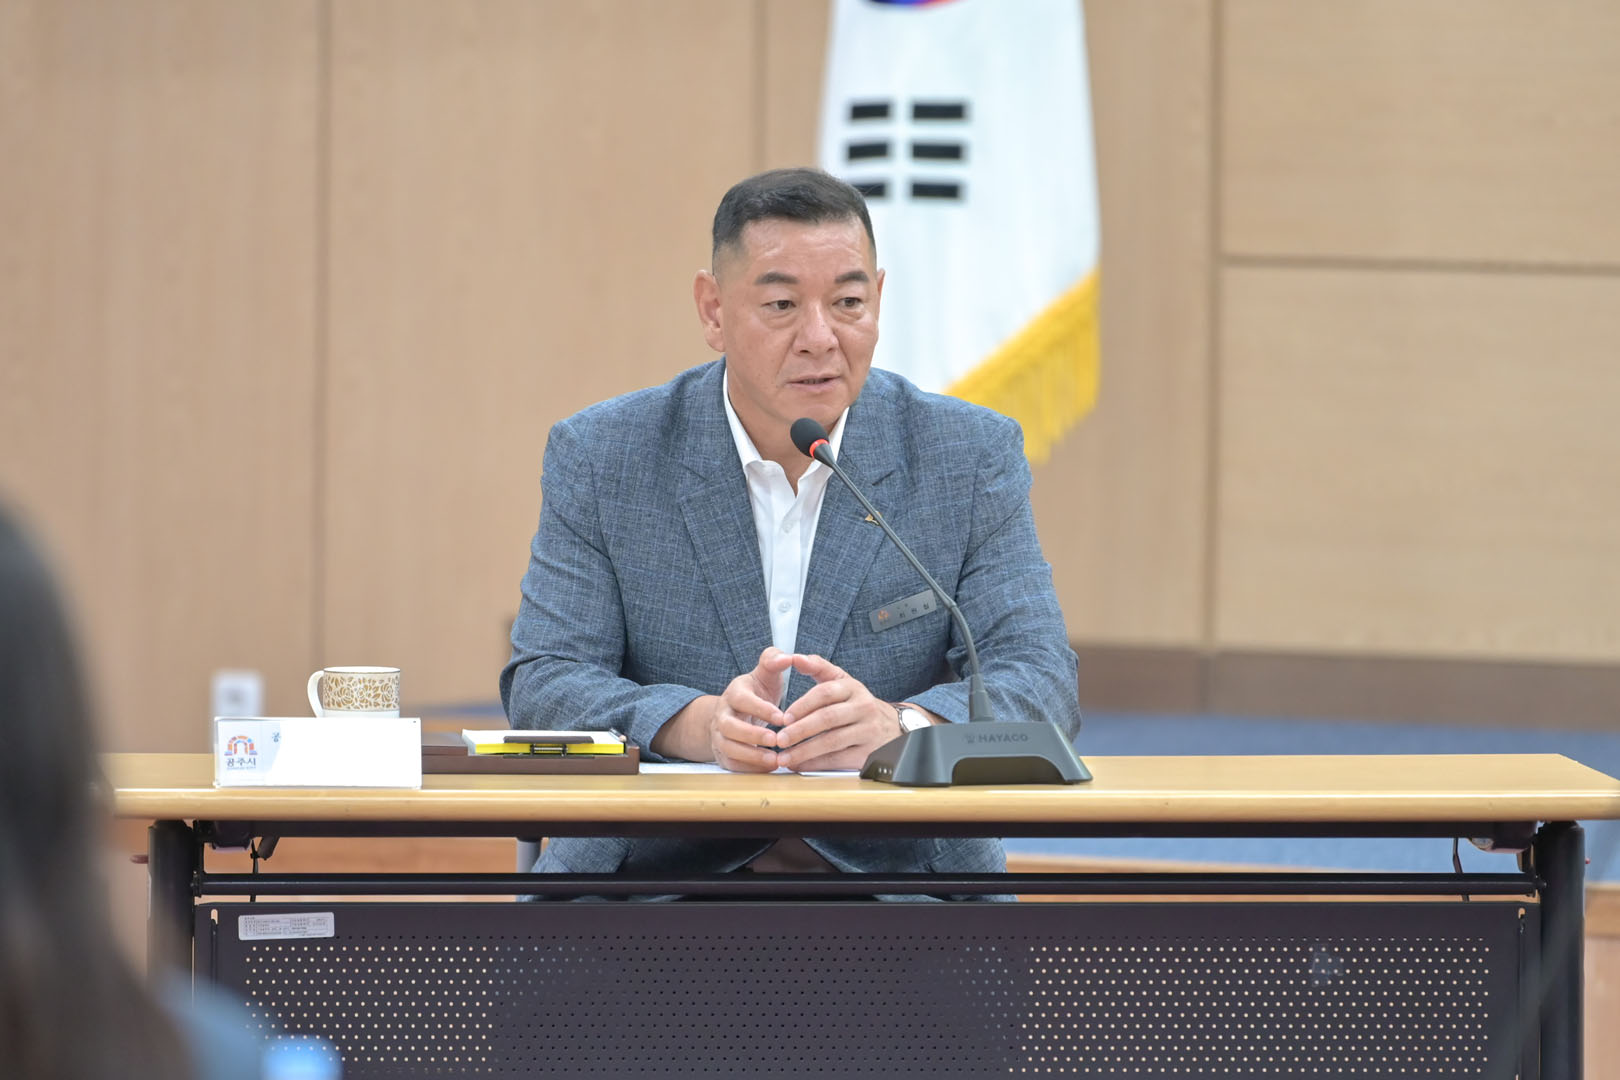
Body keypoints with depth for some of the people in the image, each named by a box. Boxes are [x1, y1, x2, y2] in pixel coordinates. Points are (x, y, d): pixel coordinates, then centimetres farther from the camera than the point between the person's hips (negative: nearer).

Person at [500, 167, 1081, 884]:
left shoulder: (973, 456, 4)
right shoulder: (599, 458, 3)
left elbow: (1041, 682, -3)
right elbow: (541, 685, -2)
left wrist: (897, 725, -26)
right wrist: (702, 725, -23)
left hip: (895, 866, 0)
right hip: (659, 870, 0)